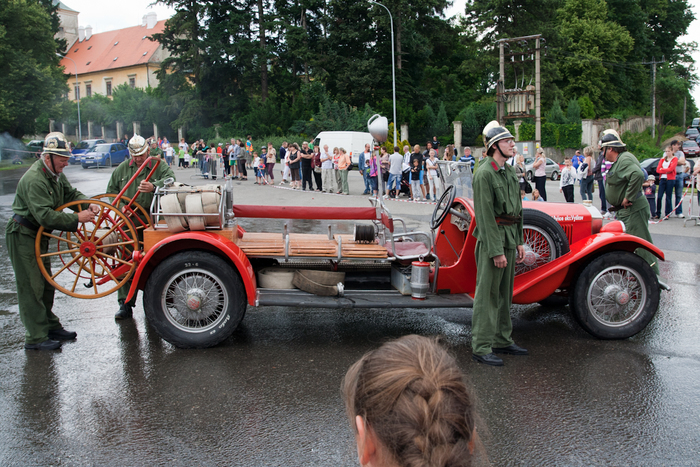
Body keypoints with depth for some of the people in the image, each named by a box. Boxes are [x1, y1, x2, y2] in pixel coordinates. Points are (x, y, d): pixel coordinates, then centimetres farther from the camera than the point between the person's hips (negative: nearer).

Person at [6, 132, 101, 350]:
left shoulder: (55, 173, 4)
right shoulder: (34, 180, -27)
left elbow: (70, 193, 9)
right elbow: (45, 215, -33)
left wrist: (88, 204, -12)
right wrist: (77, 218, -32)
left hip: (39, 234, 10)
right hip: (22, 236, -10)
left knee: (46, 283, 17)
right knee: (31, 287, -6)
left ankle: (51, 326, 29)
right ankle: (36, 337, -1)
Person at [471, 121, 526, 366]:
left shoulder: (510, 171, 13)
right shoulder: (484, 173, -15)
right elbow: (485, 215, -19)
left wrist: (519, 242, 15)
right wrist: (496, 251, -20)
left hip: (509, 238, 9)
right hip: (492, 238, -9)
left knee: (505, 293, 16)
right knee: (488, 294, -4)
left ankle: (502, 340, 28)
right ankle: (481, 348, 3)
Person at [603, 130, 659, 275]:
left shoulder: (625, 159, -18)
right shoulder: (619, 160, 15)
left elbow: (638, 175, -36)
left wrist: (628, 198, -28)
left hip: (634, 210, -11)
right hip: (625, 211, 11)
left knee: (641, 246, -8)